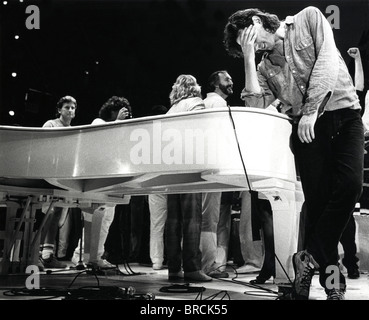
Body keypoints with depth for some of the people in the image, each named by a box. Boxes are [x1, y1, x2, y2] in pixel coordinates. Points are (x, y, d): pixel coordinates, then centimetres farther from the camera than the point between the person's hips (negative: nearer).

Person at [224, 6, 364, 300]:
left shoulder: (309, 18, 6)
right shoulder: (265, 67, 13)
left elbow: (327, 59, -8)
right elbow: (256, 105, -2)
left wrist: (311, 109, -15)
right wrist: (249, 59, -1)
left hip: (344, 113, -2)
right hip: (307, 127, 3)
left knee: (350, 184, -22)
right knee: (318, 198, -6)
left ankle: (311, 258, -9)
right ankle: (333, 284, 1)